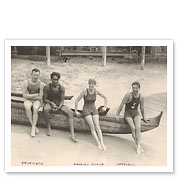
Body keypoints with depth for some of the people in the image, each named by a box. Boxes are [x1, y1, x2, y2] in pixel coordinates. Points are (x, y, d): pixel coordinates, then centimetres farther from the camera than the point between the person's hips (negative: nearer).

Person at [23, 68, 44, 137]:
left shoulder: (41, 84, -7)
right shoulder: (26, 82, -4)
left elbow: (40, 97, -7)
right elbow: (24, 95, -8)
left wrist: (30, 96, -6)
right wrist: (36, 94, -11)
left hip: (37, 101, -1)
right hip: (28, 100, 1)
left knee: (35, 108, -34)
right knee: (27, 107, -34)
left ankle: (33, 128, -29)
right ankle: (34, 126, -25)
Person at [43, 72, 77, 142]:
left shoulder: (61, 88, -6)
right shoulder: (47, 87, -11)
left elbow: (62, 100, -2)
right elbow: (44, 99, -4)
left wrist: (59, 107, -21)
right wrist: (52, 103, -22)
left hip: (59, 104, 2)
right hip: (49, 103, -2)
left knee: (70, 112, -21)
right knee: (45, 109, -39)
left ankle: (72, 134, -25)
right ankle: (48, 128, -17)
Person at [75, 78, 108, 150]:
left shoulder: (96, 91, -5)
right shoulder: (85, 91, -15)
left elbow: (105, 98, 11)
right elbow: (77, 100, -7)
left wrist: (105, 107, 7)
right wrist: (76, 111, -6)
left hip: (94, 110, 3)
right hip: (86, 110, -3)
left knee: (97, 126, -16)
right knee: (92, 126, -19)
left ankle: (102, 143, -21)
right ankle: (98, 144, -18)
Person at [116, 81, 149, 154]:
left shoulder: (141, 97, -4)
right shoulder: (128, 95, -16)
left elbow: (142, 108, 11)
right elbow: (122, 105, -10)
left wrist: (144, 117, 21)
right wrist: (117, 115, -7)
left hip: (136, 113, 3)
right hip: (127, 114, -3)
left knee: (138, 128, -22)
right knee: (133, 128, -23)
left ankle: (138, 146, -20)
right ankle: (138, 145, -13)